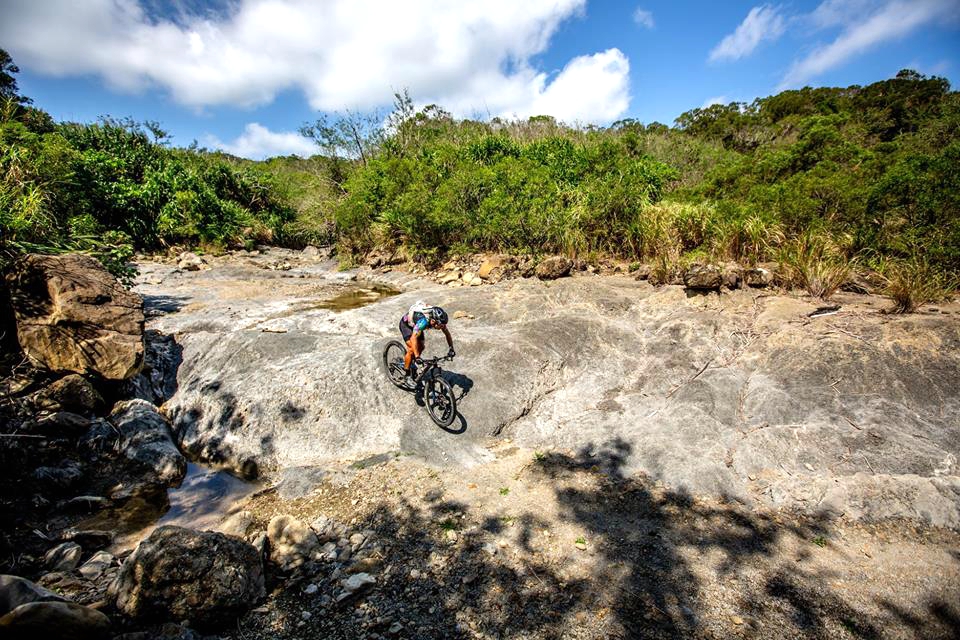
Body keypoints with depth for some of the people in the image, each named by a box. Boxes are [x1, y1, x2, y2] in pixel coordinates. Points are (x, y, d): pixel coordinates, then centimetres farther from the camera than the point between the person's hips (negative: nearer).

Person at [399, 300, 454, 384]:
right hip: (406, 324, -7)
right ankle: (407, 375, -2)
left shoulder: (439, 320, -24)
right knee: (412, 349, -16)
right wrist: (417, 357, -56)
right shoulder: (423, 321, -44)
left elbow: (447, 333, -11)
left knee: (421, 347, 2)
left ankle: (410, 364, 26)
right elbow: (413, 338, -50)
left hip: (415, 324, 7)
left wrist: (451, 349, -19)